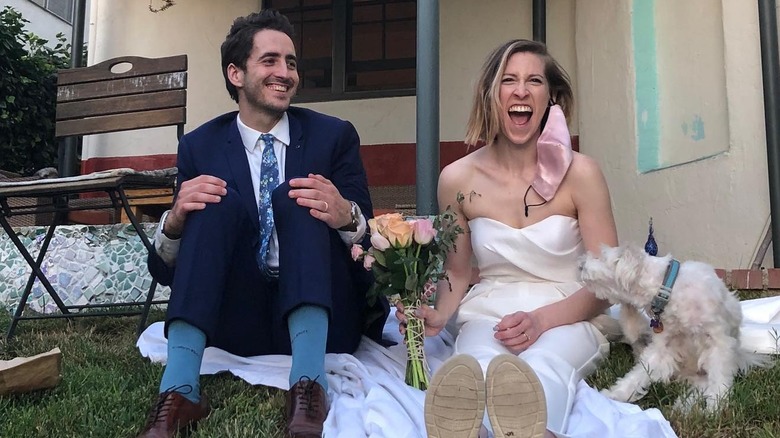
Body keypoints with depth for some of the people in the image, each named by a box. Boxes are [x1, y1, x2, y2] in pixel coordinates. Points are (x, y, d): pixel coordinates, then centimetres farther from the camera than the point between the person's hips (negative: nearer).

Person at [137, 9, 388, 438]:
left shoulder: (334, 136, 3)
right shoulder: (200, 146, 5)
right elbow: (166, 272, 4)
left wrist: (346, 217, -26)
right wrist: (174, 221, -21)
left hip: (321, 320, 0)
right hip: (238, 320, 1)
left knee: (296, 200, -23)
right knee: (217, 202, -21)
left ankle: (308, 383, -35)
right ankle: (179, 391, -30)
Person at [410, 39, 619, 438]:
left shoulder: (579, 173, -6)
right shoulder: (457, 179, 0)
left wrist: (542, 319, -22)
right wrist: (439, 314, -11)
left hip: (568, 318, 0)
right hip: (488, 316, 1)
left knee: (541, 365, -40)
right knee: (476, 366, -39)